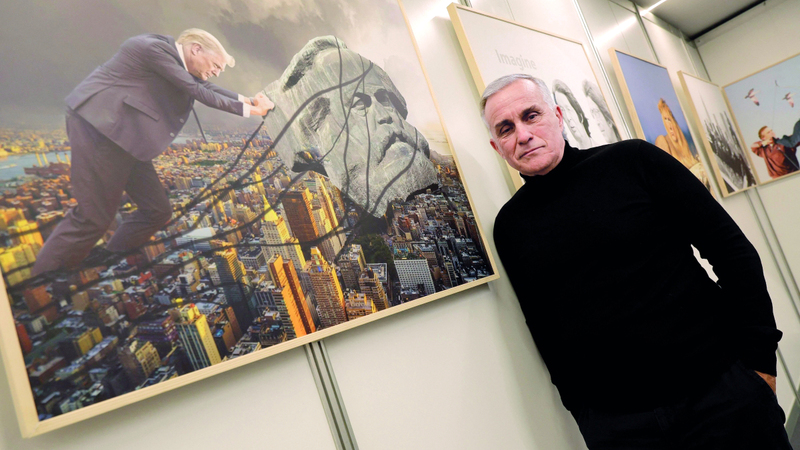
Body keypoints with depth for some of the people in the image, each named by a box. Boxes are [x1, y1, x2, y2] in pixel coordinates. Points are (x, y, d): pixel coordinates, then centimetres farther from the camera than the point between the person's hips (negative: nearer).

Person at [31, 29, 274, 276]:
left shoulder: (172, 56, 14)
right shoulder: (156, 48, -14)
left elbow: (207, 87, 18)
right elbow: (198, 92, -14)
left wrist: (246, 99, 7)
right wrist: (247, 109, -7)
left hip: (125, 136, 10)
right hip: (98, 126, -10)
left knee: (158, 211, 6)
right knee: (93, 217, -8)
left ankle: (105, 264, 19)